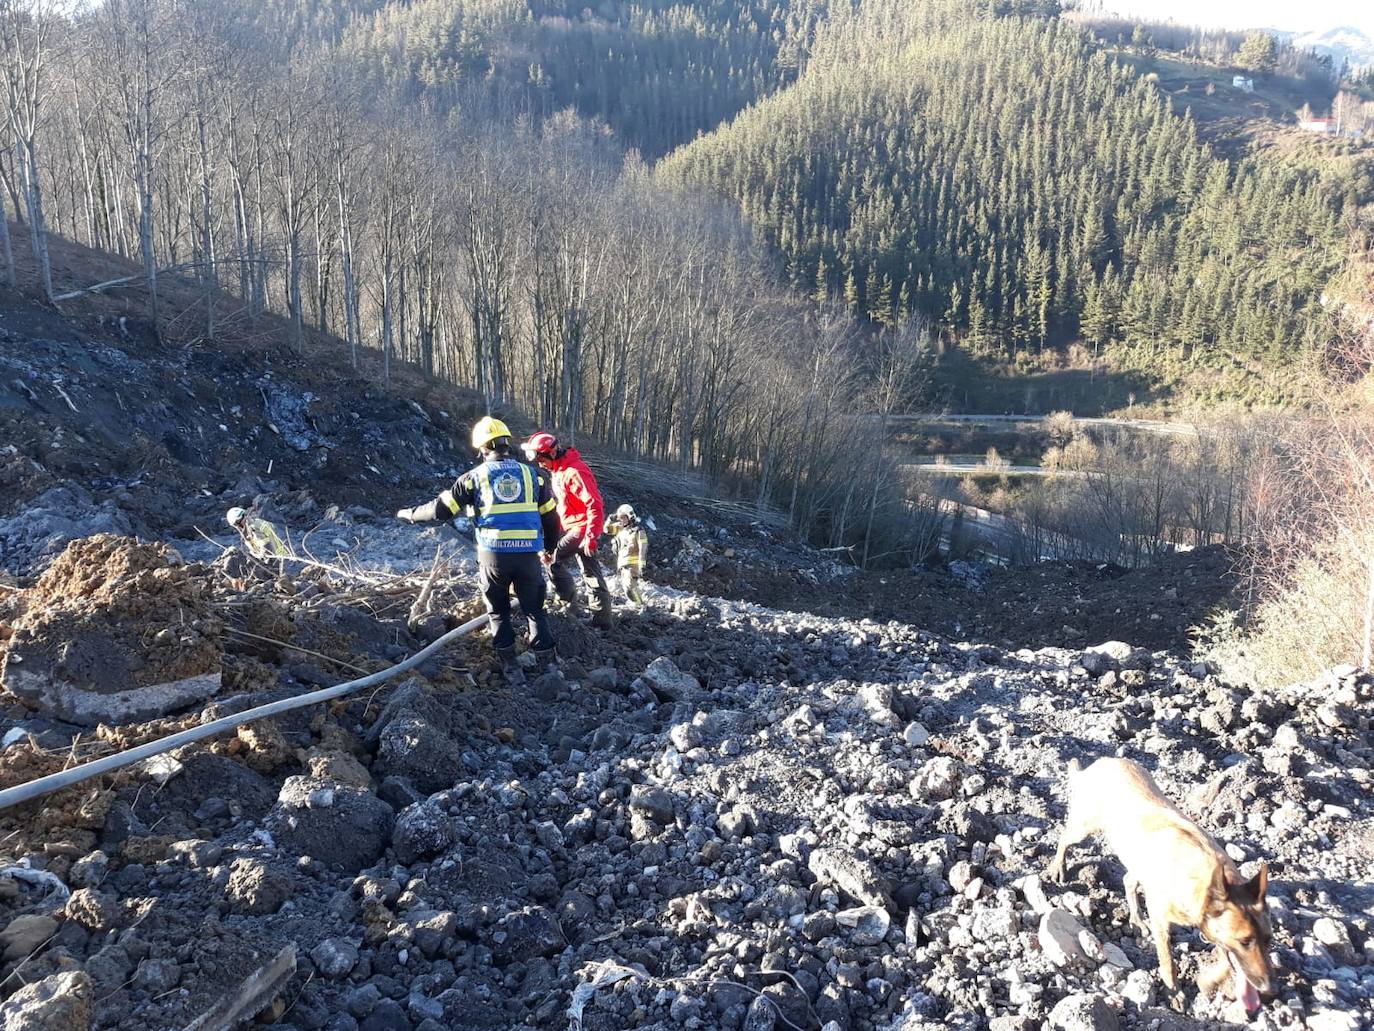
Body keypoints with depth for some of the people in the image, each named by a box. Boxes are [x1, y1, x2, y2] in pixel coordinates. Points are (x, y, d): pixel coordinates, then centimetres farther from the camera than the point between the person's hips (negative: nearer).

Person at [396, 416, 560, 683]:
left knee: (499, 613, 16)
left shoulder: (475, 476, 2)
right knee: (535, 610, 14)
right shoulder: (530, 473, 9)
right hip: (528, 554, 1)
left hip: (493, 555, -1)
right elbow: (550, 518, 12)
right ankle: (548, 666, 13)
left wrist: (409, 514, 22)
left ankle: (511, 669, 16)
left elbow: (440, 509, 5)